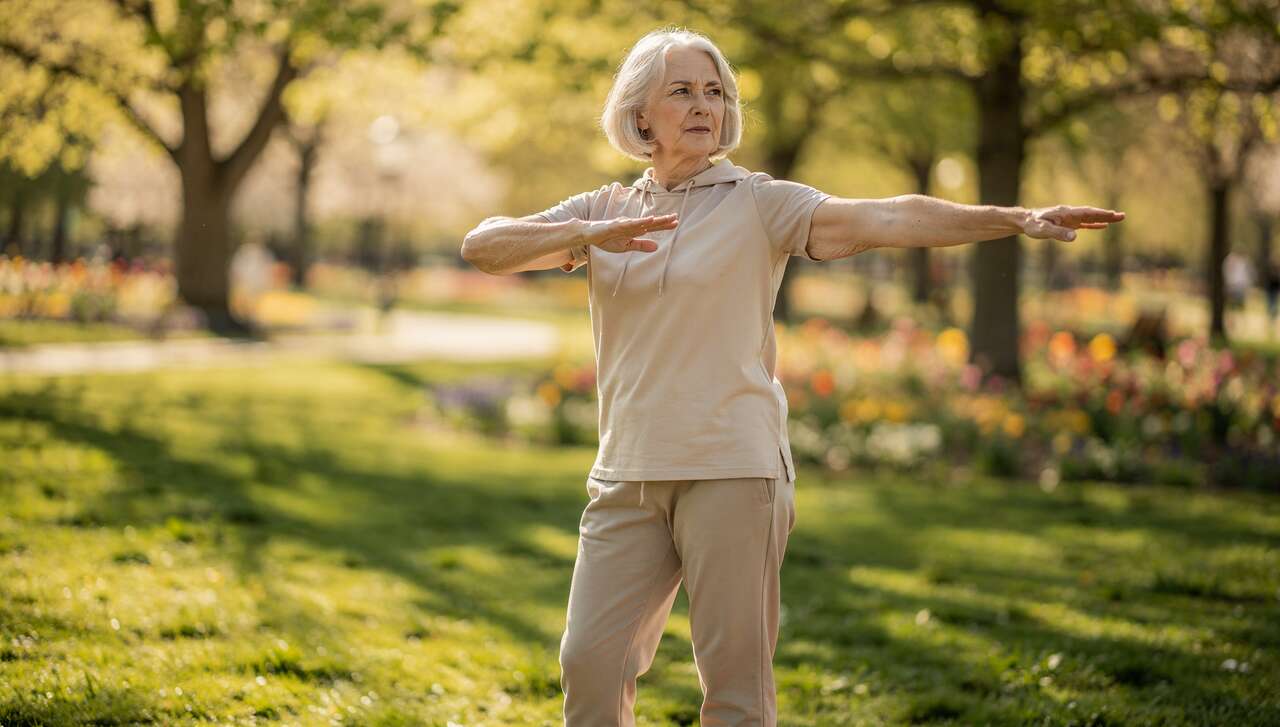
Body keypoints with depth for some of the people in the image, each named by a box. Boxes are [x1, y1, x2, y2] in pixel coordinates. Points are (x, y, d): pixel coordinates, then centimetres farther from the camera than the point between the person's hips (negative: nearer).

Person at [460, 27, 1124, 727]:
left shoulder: (757, 203, 0)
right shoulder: (603, 212, 11)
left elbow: (883, 219, -12)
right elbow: (483, 246, 0)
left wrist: (1018, 218, -25)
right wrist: (588, 235, -17)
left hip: (733, 468, -3)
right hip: (628, 476, 3)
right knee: (589, 660, 1)